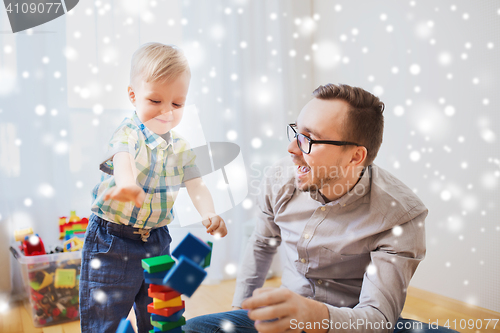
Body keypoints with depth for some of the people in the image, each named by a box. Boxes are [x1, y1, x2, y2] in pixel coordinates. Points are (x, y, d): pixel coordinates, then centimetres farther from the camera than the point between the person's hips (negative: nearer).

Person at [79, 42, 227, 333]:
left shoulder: (181, 147, 3)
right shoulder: (128, 132, -14)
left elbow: (196, 186, -2)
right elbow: (123, 158, -36)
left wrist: (209, 214, -24)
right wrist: (127, 184, -59)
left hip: (157, 240, 5)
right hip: (112, 242, -5)